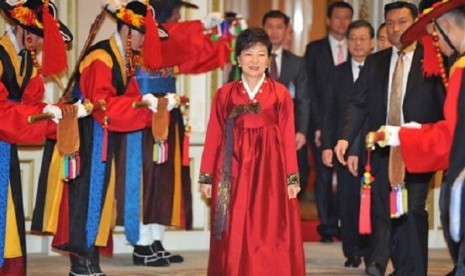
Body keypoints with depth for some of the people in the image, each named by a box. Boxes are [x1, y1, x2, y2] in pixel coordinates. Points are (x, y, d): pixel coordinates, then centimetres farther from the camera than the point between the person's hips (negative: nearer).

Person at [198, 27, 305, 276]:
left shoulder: (280, 94, 3)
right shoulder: (225, 94, 5)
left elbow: (288, 137, 1)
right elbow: (213, 137, 5)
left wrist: (292, 178, -2)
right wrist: (206, 177, 4)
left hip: (269, 171, -1)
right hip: (234, 171, 1)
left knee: (269, 234, -1)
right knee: (234, 238, 2)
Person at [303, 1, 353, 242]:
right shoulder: (314, 49, 7)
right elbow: (310, 89, 1)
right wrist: (317, 124, -7)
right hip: (322, 123, -1)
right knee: (324, 176, 0)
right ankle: (327, 227, 5)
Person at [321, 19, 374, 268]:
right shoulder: (338, 73, 12)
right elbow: (328, 112, 9)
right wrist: (327, 145, 0)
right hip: (345, 146, 3)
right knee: (348, 200, 3)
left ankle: (372, 249, 9)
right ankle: (352, 251, 11)